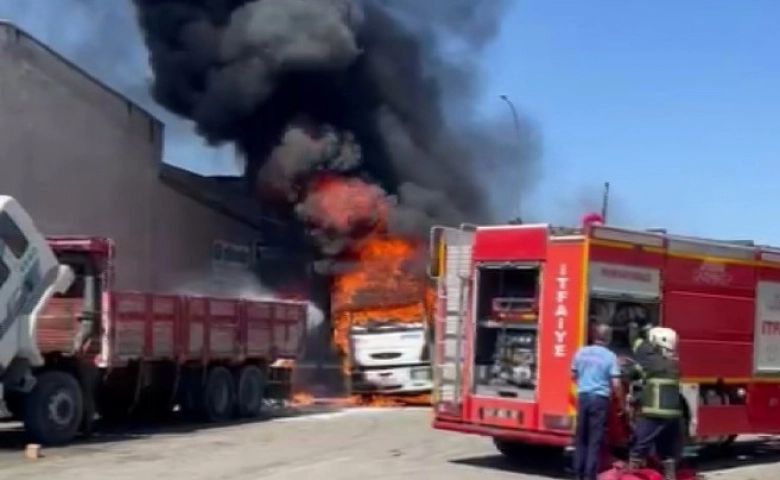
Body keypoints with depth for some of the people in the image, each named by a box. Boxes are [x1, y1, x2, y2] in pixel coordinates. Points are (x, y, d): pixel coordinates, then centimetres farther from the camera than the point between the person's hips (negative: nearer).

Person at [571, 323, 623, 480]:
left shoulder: (581, 352, 5)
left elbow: (573, 375, 17)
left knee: (581, 437, 11)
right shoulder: (610, 356, -7)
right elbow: (615, 383, -10)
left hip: (583, 396, 4)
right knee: (595, 439, 0)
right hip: (600, 398, -4)